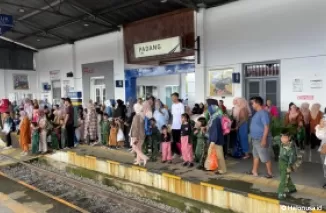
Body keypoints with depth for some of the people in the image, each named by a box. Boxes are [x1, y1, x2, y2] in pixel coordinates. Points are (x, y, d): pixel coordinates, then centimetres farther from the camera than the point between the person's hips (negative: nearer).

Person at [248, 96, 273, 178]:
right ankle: (254, 171, 28)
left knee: (265, 157, 1)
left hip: (261, 139, -10)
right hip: (255, 139, 10)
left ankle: (270, 173, 15)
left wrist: (264, 139, -26)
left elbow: (266, 127, -24)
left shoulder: (263, 113, -19)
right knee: (256, 156, 18)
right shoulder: (257, 113, 11)